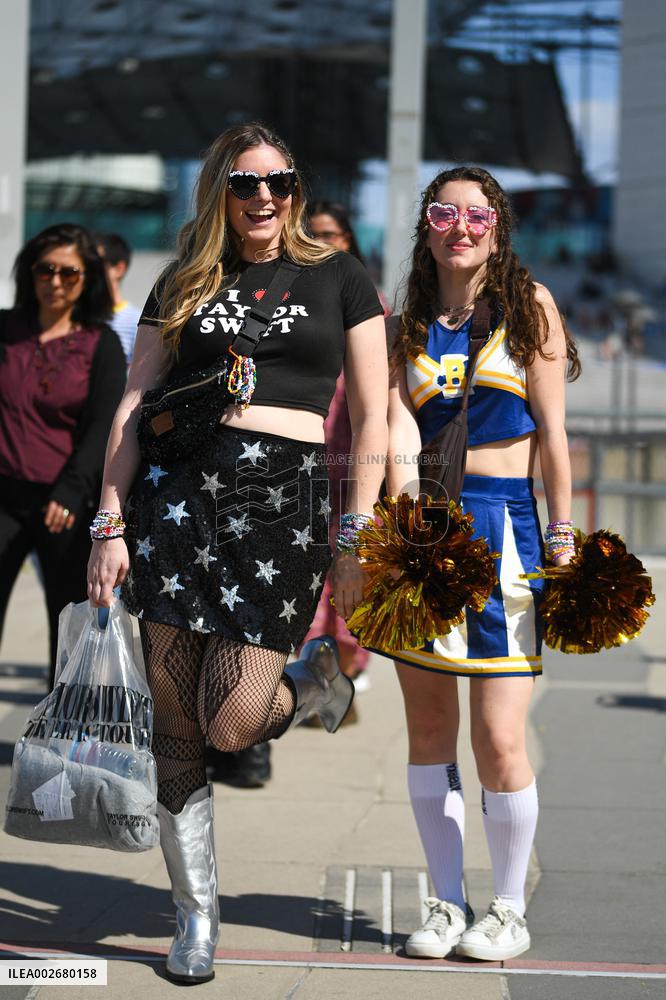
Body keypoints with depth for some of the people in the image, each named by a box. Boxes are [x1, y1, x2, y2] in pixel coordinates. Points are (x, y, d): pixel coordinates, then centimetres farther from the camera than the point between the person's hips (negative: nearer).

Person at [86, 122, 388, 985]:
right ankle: (195, 915, 13)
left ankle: (314, 678, 24)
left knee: (231, 725, -11)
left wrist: (357, 537, -2)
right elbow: (133, 407, 10)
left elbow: (370, 415, 6)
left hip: (283, 499, -2)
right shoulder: (184, 285, 14)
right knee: (177, 727, 0)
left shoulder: (338, 279, 10)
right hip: (177, 492, 2)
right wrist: (110, 525, 1)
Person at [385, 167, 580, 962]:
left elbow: (552, 430, 3)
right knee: (427, 723, 6)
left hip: (504, 524, -3)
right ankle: (447, 903, 17)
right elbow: (397, 427, -5)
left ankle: (510, 910, 8)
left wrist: (562, 531, -2)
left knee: (499, 737, -7)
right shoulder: (407, 326, 10)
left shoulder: (529, 305, 4)